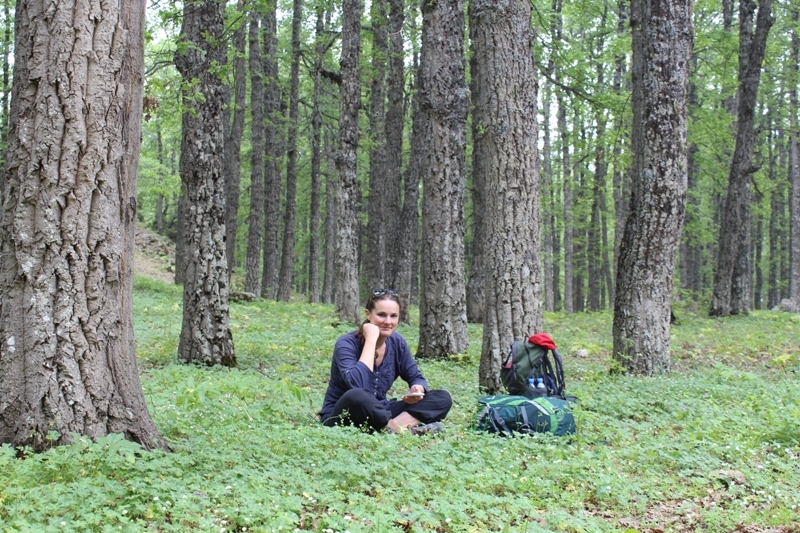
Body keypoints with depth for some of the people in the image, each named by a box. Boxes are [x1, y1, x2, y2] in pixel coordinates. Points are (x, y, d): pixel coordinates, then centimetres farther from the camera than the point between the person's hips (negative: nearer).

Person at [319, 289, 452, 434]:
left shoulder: (397, 342, -1)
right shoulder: (347, 344, -19)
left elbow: (416, 378, 9)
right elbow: (357, 385, -35)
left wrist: (417, 389, -16)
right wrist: (371, 340, -28)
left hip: (378, 414, 7)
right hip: (341, 417, -6)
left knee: (443, 398, -9)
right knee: (355, 396, -42)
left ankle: (396, 425, -29)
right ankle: (403, 430, -25)